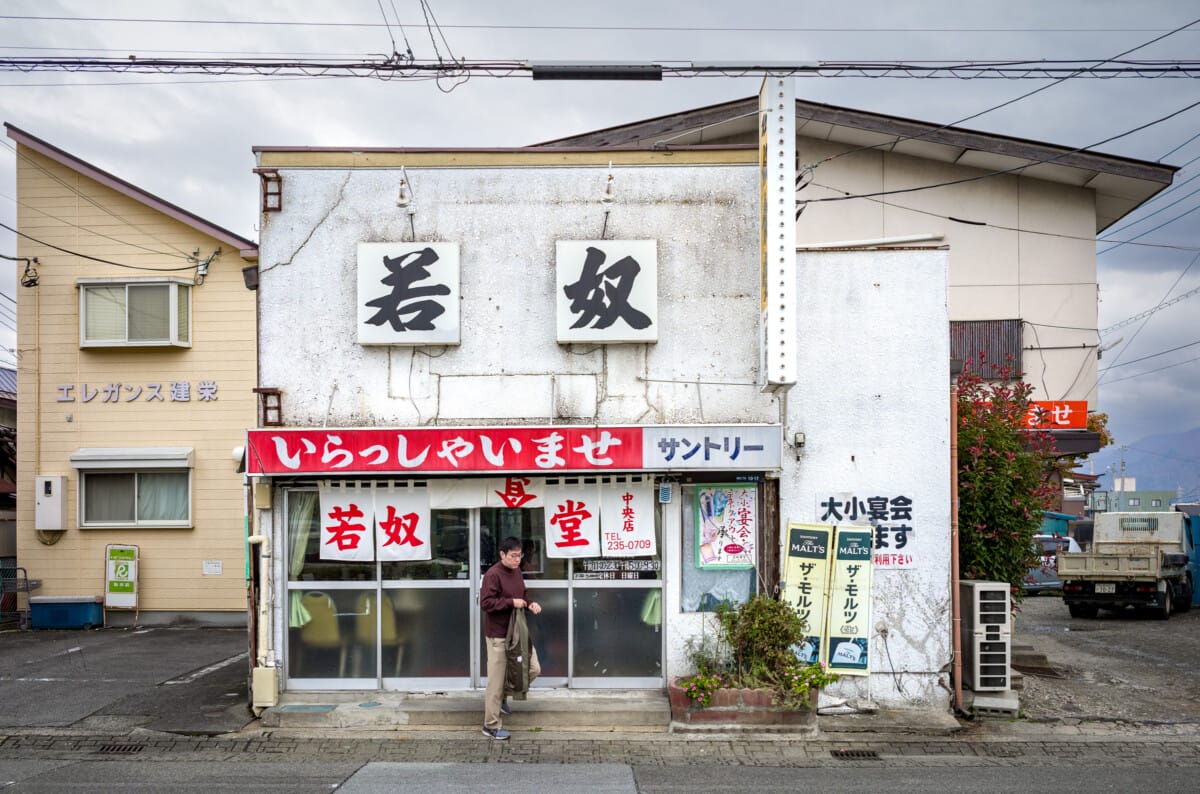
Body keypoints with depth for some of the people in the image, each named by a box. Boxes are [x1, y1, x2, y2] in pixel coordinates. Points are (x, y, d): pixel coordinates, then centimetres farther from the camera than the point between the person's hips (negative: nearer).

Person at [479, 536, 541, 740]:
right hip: (498, 635, -8)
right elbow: (485, 603, -22)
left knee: (533, 669, 9)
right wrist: (511, 602, -23)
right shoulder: (493, 575, -18)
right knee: (497, 680, -1)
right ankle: (491, 725, 12)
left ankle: (501, 697, 29)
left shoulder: (516, 571, 8)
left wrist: (530, 603, 1)